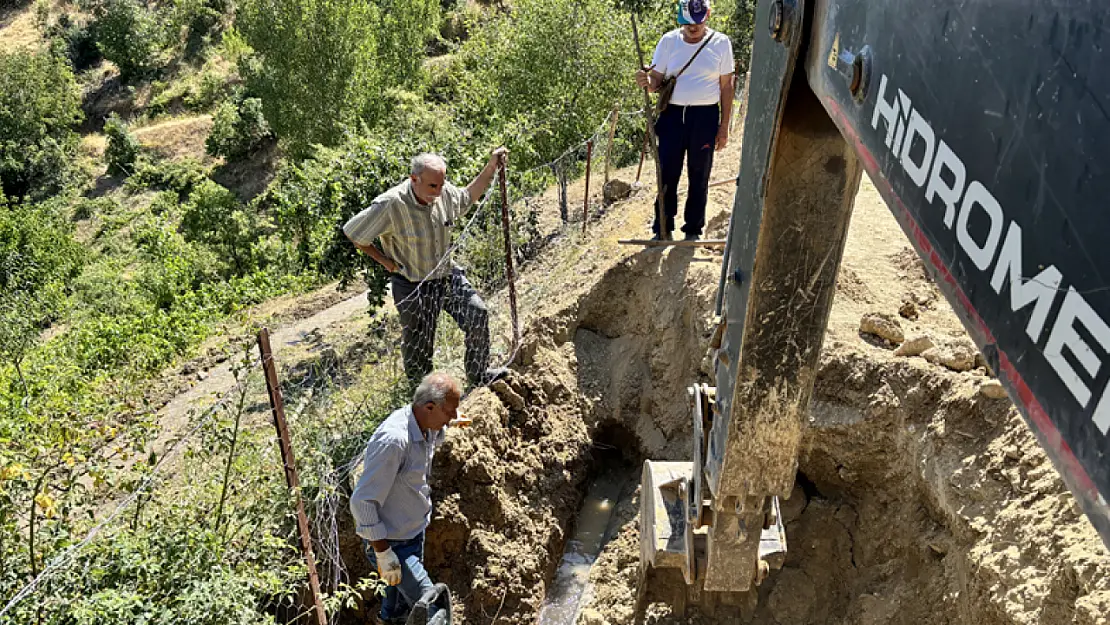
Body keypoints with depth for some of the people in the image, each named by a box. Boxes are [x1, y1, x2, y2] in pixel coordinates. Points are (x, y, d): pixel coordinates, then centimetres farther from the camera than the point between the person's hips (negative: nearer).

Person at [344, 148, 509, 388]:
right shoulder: (390, 204, -27)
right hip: (413, 286, -5)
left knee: (478, 313, -7)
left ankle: (479, 375, 14)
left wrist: (491, 167, 6)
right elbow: (352, 232, -15)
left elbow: (467, 198, 15)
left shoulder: (444, 192, -9)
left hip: (447, 275, 5)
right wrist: (385, 261, -12)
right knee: (418, 349, 7)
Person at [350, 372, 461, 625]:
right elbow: (362, 502, -30)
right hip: (391, 543, -9)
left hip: (414, 535, 9)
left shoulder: (427, 427, -5)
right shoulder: (394, 440, -32)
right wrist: (383, 553, -26)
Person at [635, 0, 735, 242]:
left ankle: (693, 229, 21)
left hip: (705, 116, -1)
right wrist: (647, 81, -22)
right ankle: (663, 228, 15)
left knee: (699, 176, 7)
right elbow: (656, 80, 3)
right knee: (667, 174, 2)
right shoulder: (668, 41, 1)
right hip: (672, 114, 1)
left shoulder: (721, 43, -1)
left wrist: (724, 127, 0)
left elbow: (726, 87, 2)